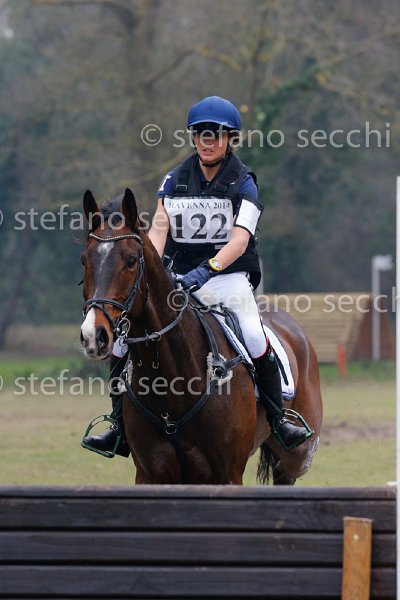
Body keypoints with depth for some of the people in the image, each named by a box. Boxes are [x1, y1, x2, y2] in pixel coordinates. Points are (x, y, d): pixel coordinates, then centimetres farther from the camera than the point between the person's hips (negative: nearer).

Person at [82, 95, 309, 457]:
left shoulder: (242, 183, -2)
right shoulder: (175, 180, 9)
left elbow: (239, 241, -15)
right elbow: (159, 229, -2)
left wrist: (206, 271, -32)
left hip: (230, 276, -4)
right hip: (182, 278, 4)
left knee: (254, 339, -29)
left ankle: (279, 422, -17)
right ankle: (121, 428, -1)